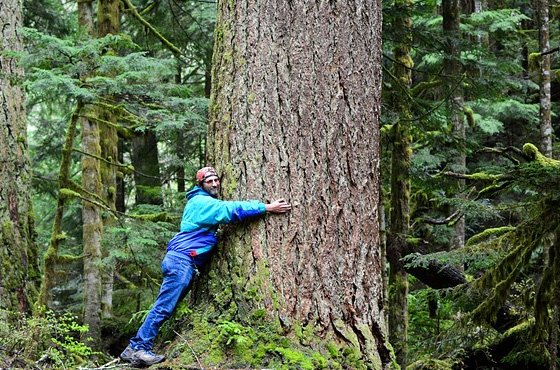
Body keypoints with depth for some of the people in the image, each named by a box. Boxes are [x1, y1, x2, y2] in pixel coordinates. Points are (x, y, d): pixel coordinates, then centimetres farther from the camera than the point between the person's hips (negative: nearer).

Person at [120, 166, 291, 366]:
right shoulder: (201, 202, -10)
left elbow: (227, 209, 22)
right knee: (164, 306, -16)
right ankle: (137, 348, -20)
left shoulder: (205, 203, 24)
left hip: (183, 261, 10)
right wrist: (267, 207, -19)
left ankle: (137, 349, 6)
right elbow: (231, 209, -17)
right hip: (181, 260, -10)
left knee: (166, 305, 7)